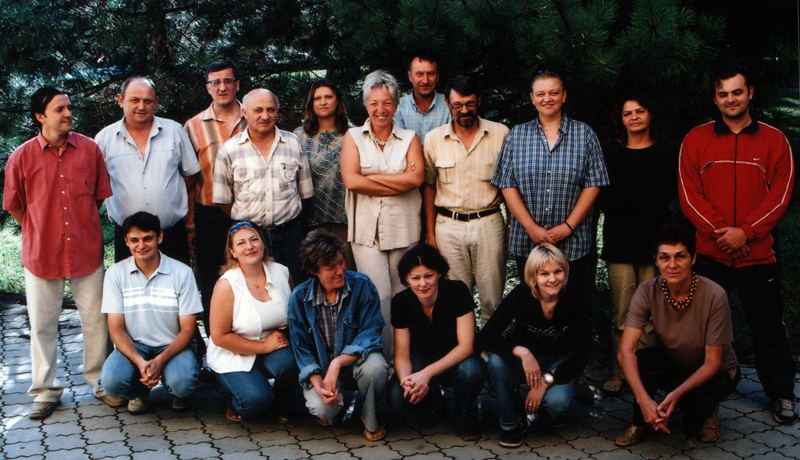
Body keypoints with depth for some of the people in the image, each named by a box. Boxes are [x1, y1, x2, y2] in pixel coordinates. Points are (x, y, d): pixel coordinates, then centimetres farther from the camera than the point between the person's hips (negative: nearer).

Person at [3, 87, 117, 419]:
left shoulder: (90, 149, -2)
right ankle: (46, 390, 22)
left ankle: (102, 382, 24)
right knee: (42, 324, 8)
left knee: (96, 320, 8)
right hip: (41, 254, -1)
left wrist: (82, 228, 11)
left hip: (87, 251, 1)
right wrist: (40, 234, 8)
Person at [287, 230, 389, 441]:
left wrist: (338, 363, -32)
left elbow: (371, 335, -17)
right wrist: (318, 384, -22)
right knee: (322, 407, -31)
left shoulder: (362, 286, -12)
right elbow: (301, 350, -4)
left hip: (354, 362, 0)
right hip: (321, 369, 0)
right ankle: (335, 409, 11)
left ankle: (370, 421, -5)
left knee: (374, 365, -35)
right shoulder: (299, 298, -7)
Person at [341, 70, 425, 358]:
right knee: (378, 295, -9)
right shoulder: (354, 137, 7)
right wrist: (399, 183, -7)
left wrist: (373, 176, -8)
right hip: (366, 228, -1)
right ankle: (381, 355, 0)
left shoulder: (409, 139, 11)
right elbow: (351, 180, -9)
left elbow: (416, 177, -7)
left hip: (403, 227, 2)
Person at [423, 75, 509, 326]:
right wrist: (431, 233, 7)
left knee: (492, 299, 3)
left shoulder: (500, 134, 0)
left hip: (489, 223, -1)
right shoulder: (434, 139, 3)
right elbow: (429, 185, 10)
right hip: (448, 225, 1)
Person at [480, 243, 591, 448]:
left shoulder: (575, 301, -20)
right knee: (497, 360, -32)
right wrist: (522, 353, -39)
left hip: (560, 362, -1)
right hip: (525, 357, 1)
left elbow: (582, 354, -17)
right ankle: (512, 422, -9)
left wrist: (546, 380, -27)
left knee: (557, 401, -32)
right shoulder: (521, 295, -21)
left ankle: (547, 413, 9)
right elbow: (486, 337, -24)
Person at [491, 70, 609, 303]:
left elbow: (593, 185, 0)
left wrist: (568, 226, -10)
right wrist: (531, 227, -10)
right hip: (526, 243, 1)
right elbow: (507, 185, 1)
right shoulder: (516, 136, 7)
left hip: (573, 245, -1)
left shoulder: (584, 135, 4)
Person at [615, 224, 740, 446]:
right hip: (672, 365, 2)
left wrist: (677, 393, -38)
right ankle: (641, 423, -4)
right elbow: (625, 351, -27)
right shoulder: (647, 292, -20)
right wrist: (644, 400, -41)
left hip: (716, 373, -2)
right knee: (640, 360, -30)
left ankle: (707, 410, 4)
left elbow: (712, 363, -22)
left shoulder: (714, 296, -27)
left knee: (694, 403, -35)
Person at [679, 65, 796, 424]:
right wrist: (720, 232, -13)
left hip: (759, 254, 0)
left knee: (768, 328, 7)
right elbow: (689, 194, -2)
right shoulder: (696, 140, 4)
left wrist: (745, 232, -15)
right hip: (708, 253, 1)